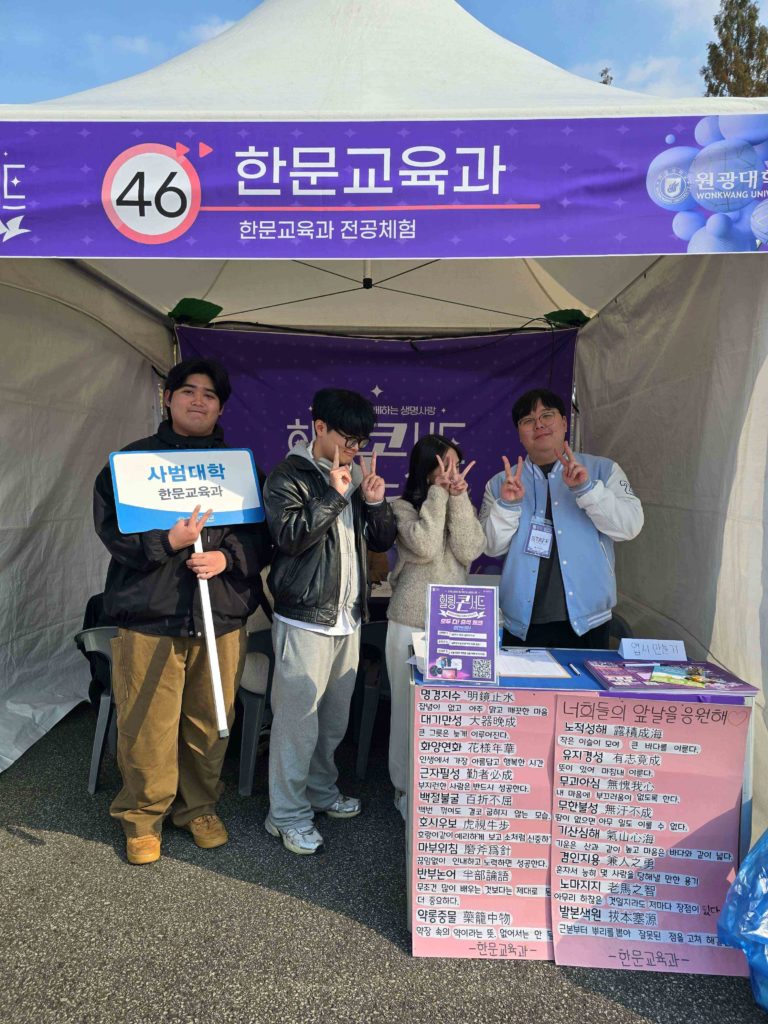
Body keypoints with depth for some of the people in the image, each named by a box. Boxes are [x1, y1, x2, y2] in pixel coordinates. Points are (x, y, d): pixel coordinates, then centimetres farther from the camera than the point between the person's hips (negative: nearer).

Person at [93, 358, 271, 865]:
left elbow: (262, 534, 6)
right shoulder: (134, 458, 6)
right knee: (147, 727, 3)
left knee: (209, 723, 11)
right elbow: (110, 525, -3)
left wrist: (227, 558, -12)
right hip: (148, 616, -2)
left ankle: (199, 807, 32)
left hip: (223, 617, 2)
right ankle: (143, 815, 26)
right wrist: (167, 542, -18)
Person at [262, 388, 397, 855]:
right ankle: (287, 813, 12)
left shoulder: (358, 474, 12)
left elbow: (383, 541, 12)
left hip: (348, 617, 7)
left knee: (335, 714, 17)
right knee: (298, 716, -3)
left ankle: (321, 789, 36)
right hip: (306, 618, -6)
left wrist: (376, 503, -5)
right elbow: (289, 535, -20)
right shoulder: (290, 476, -7)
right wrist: (334, 495, -20)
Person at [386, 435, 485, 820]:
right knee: (411, 704, 5)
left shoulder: (462, 507, 9)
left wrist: (458, 497, -12)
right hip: (411, 622, -3)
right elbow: (425, 547, -20)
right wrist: (438, 493, -14)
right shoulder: (402, 507, -3)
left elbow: (469, 551, -9)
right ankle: (406, 787, 22)